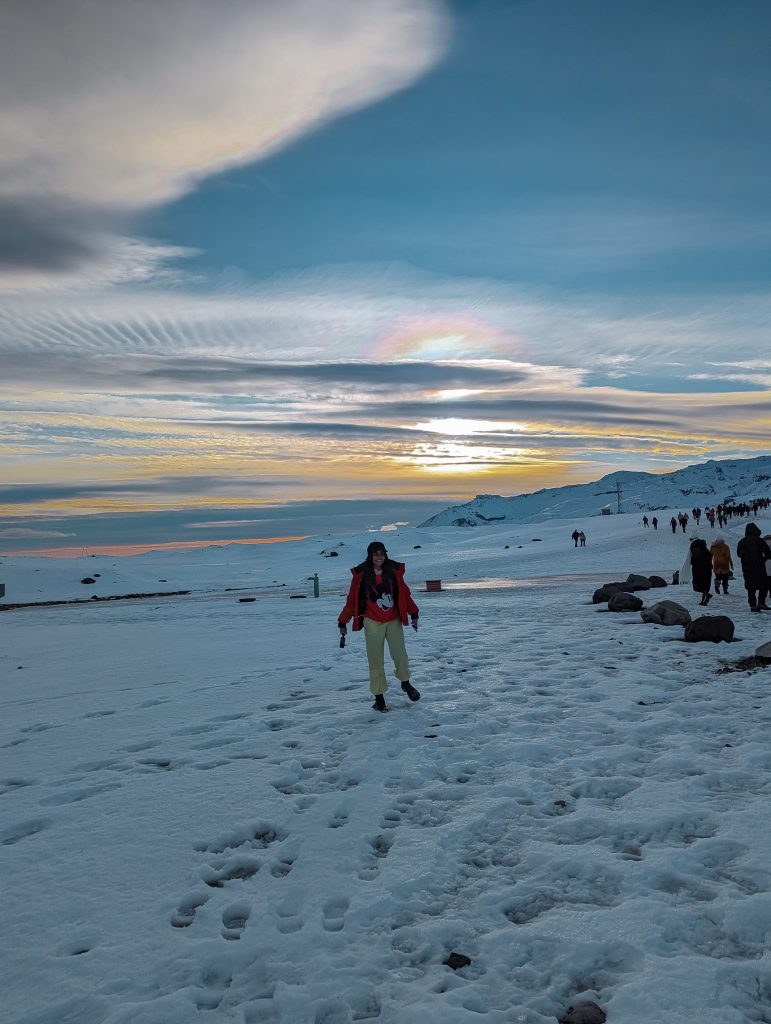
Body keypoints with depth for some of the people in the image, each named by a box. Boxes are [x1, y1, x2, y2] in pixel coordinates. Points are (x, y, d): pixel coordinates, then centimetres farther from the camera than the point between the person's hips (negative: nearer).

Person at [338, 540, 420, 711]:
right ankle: (379, 697, 14)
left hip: (394, 620, 1)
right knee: (375, 661, 2)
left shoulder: (394, 570, -2)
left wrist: (413, 614, 1)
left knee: (400, 655, -5)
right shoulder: (361, 574, -6)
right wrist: (343, 622, 0)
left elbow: (404, 594, 6)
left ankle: (405, 683, 25)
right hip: (373, 623, -1)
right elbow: (352, 599, -1)